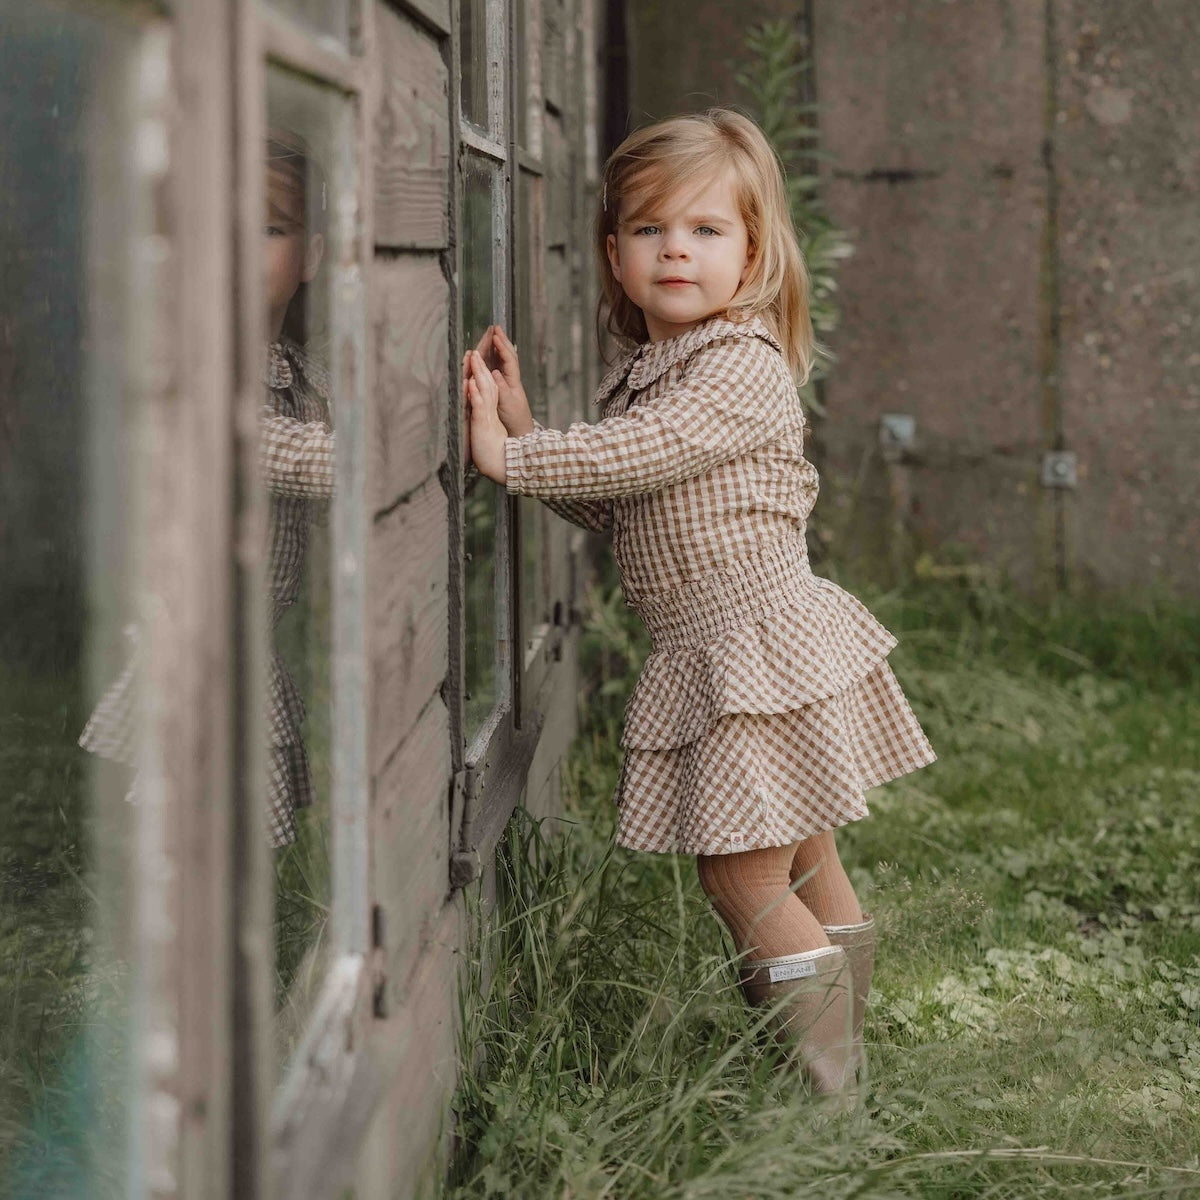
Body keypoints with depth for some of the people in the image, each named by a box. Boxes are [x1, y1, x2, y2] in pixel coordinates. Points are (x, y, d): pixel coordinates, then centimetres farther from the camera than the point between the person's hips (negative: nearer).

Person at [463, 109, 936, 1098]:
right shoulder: (643, 373, 14)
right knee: (800, 864, 17)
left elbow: (634, 458, -25)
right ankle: (837, 1046, 28)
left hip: (761, 643, -9)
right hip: (711, 652, 9)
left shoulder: (743, 366, -15)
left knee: (742, 874, -8)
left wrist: (509, 456, -21)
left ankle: (826, 1080, 0)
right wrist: (524, 424, 3)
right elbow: (612, 508, 12)